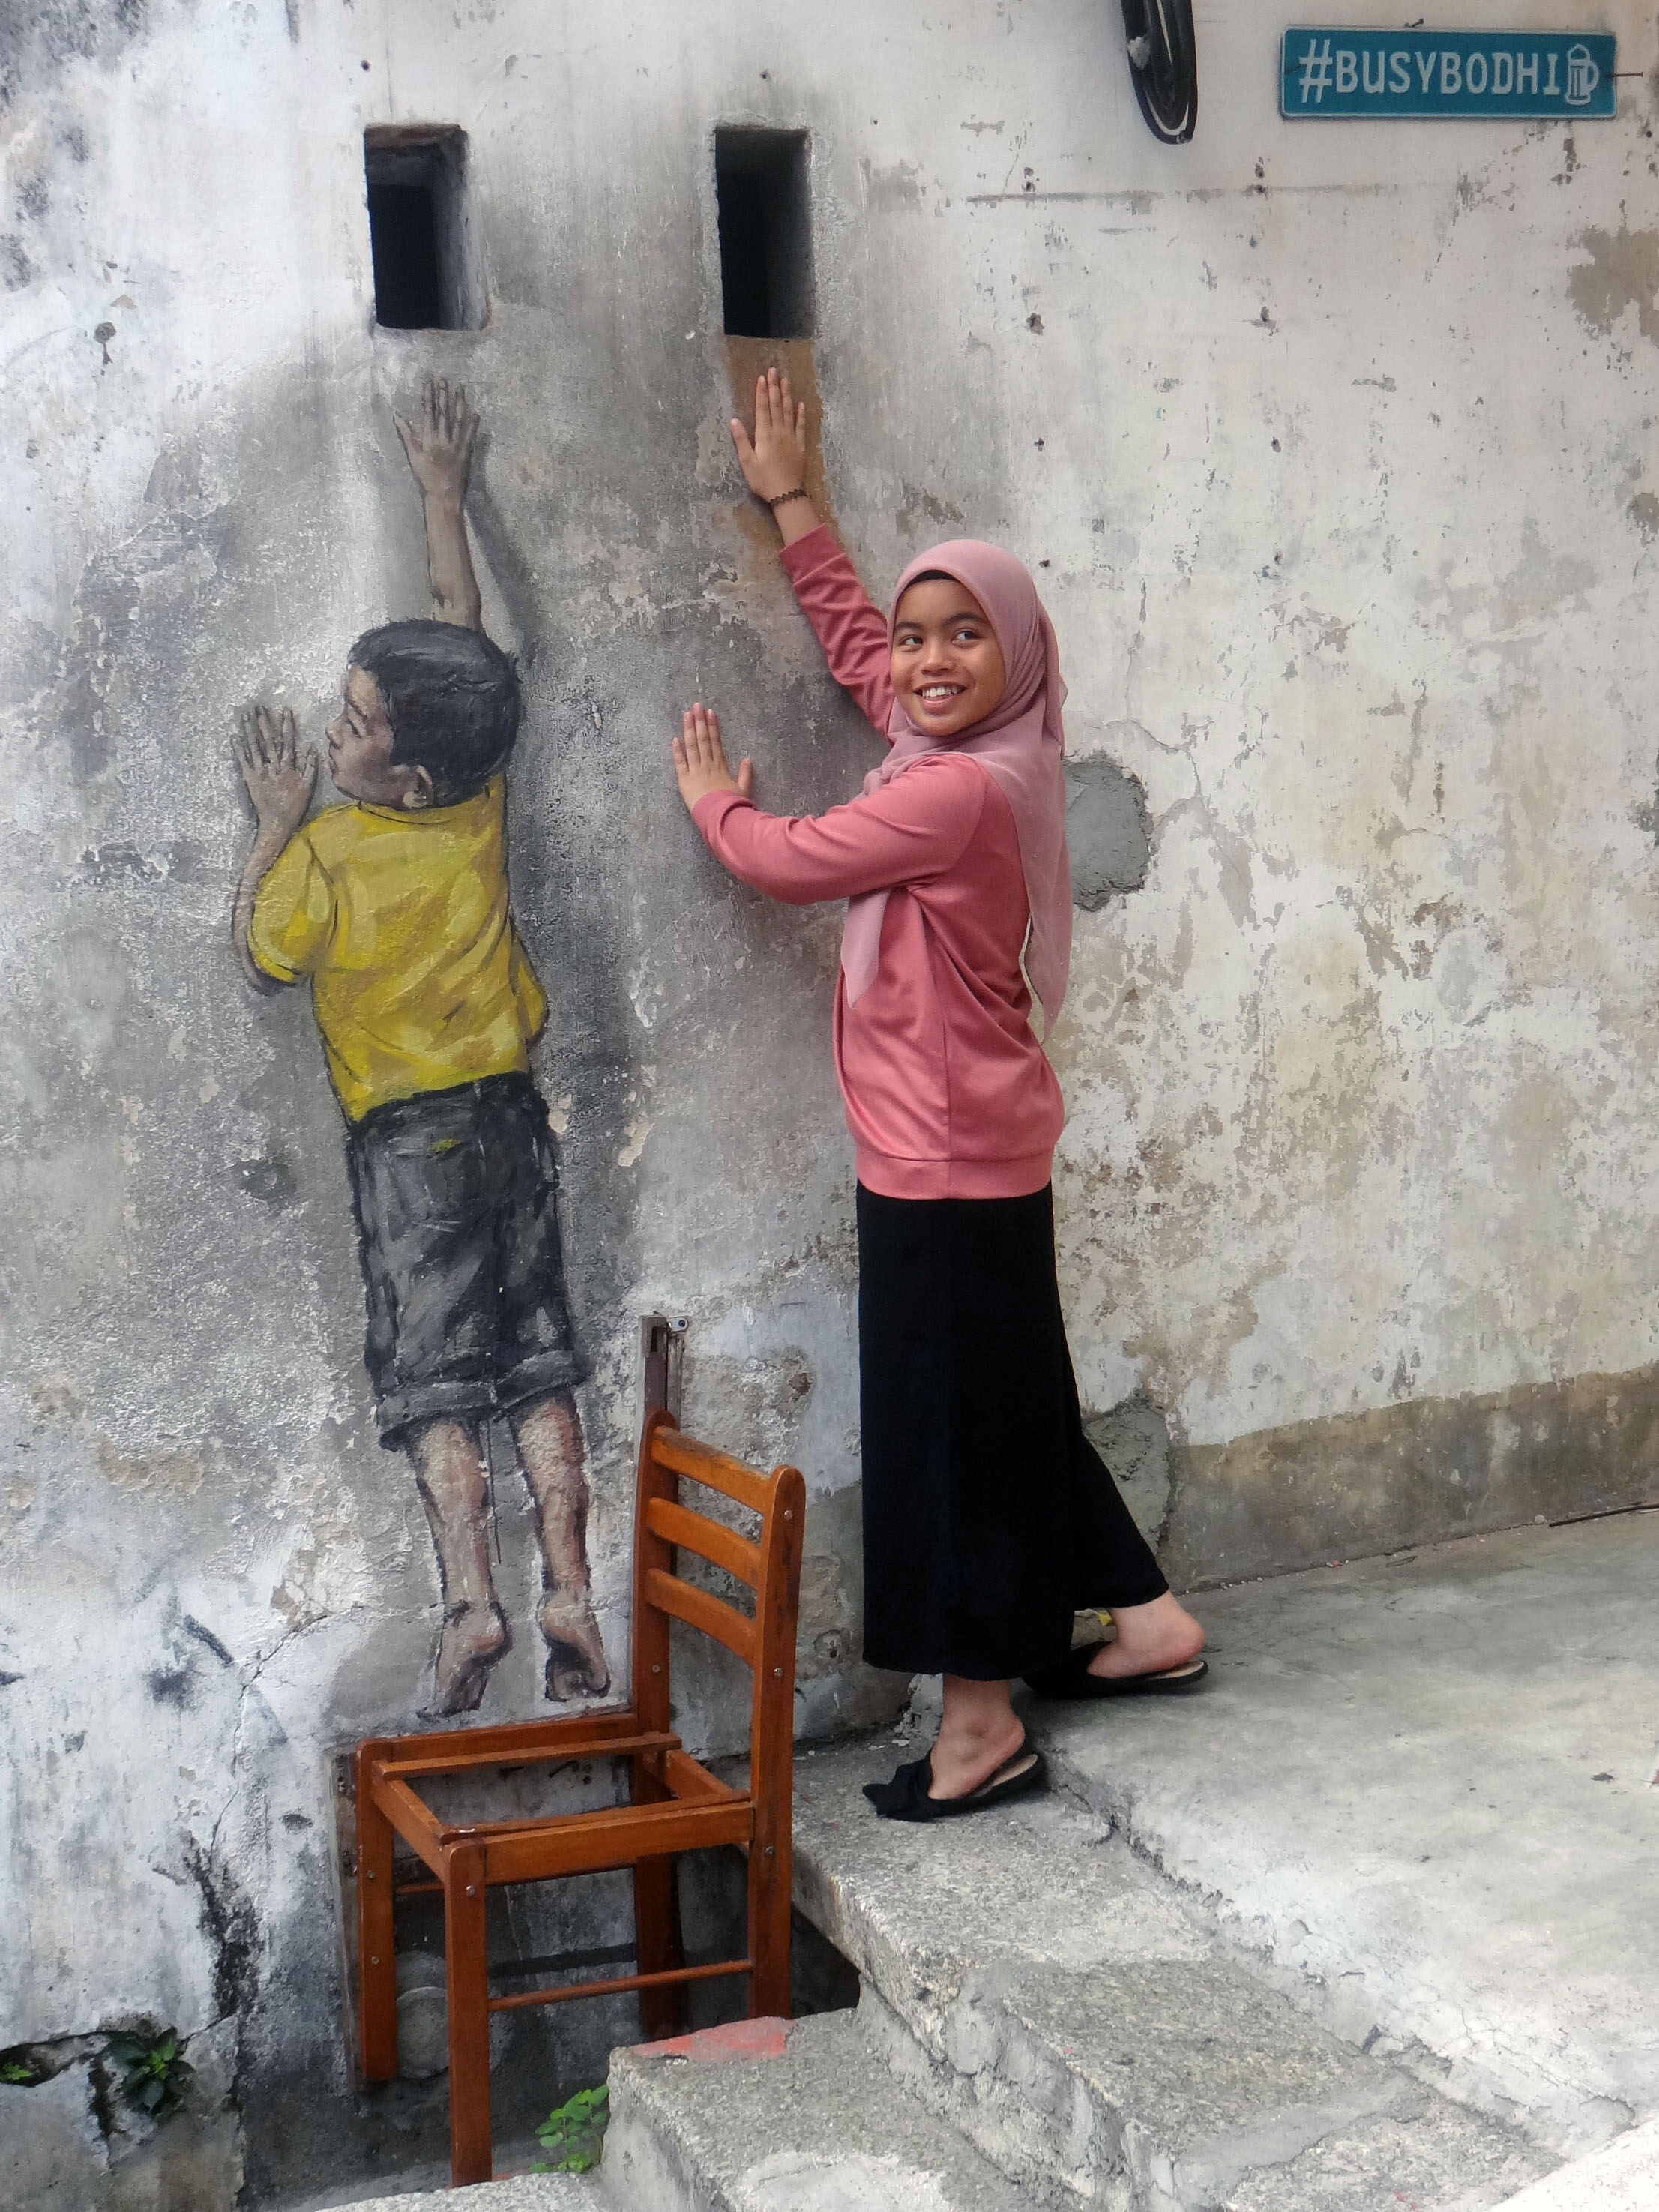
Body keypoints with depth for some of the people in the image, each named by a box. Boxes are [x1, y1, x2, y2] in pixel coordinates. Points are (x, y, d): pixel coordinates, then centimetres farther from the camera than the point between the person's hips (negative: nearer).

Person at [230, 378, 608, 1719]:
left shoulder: (328, 856, -16)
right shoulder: (484, 808, -4)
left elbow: (264, 956, 2)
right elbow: (466, 637, 8)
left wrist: (276, 822, 5)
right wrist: (445, 499, 17)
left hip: (408, 1137, -4)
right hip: (511, 1113, 4)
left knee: (432, 1377, 0)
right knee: (537, 1361, 6)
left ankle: (472, 1600, -9)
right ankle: (569, 1590, 2)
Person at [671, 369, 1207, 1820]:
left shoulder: (956, 790, -21)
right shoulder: (977, 759, 7)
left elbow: (787, 860, -13)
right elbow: (852, 643, 24)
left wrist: (714, 798, 8)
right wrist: (791, 504, 28)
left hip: (948, 1167, -10)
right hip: (971, 1152, 10)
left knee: (951, 1423, -1)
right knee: (1010, 1402, 19)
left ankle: (983, 1721, 10)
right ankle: (1150, 1624, 31)